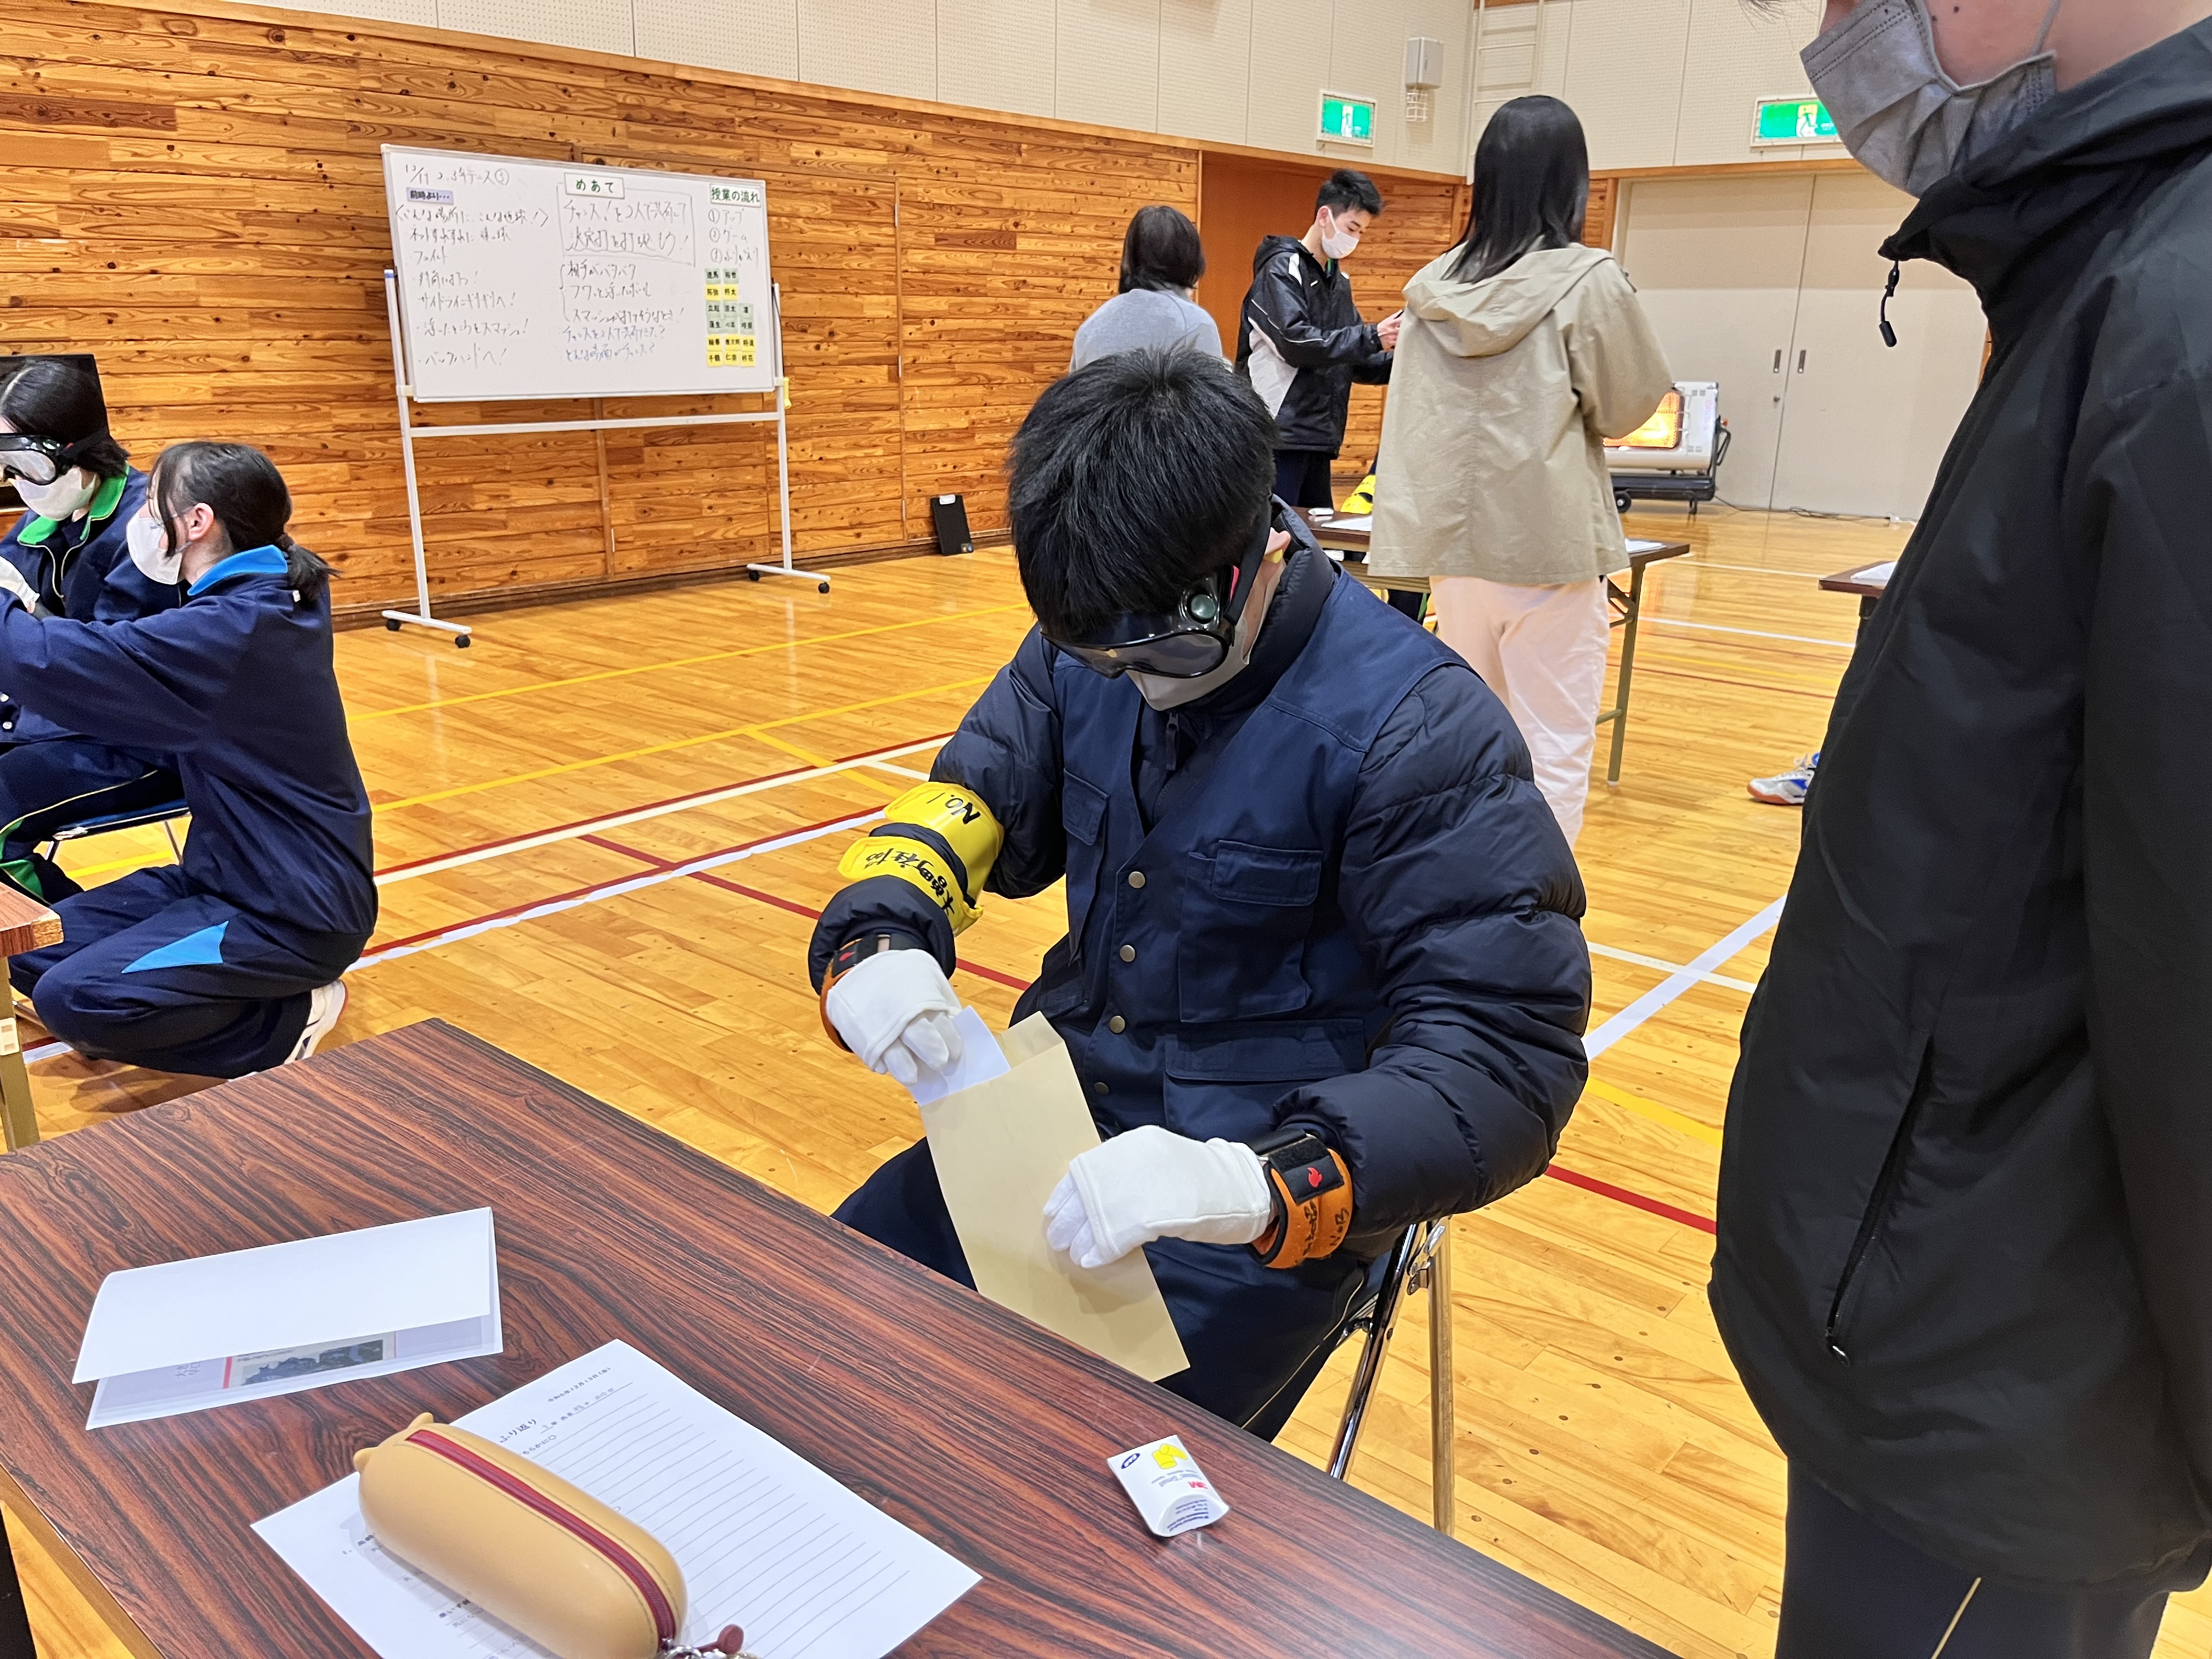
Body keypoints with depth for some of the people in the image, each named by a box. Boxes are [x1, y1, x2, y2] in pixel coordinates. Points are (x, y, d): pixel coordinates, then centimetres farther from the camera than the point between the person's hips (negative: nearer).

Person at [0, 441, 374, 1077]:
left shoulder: (227, 630, -23)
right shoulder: (273, 601, 5)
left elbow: (51, 664, -24)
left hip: (294, 910, -9)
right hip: (238, 875, 9)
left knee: (73, 999, -16)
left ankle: (287, 1022, -3)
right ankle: (264, 993, 9)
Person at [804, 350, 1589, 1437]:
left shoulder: (1415, 728, -20)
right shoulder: (1090, 649, -3)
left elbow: (1507, 1050, -23)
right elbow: (968, 801, 8)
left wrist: (1262, 1184, -38)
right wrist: (873, 941, -16)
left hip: (1269, 1208, -5)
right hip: (1069, 1121, 6)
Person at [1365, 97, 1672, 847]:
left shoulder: (1434, 285, 3)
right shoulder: (1587, 282, -9)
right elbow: (1627, 406, 1)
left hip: (1453, 536, 5)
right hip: (1551, 541, -5)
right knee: (1552, 749, 2)